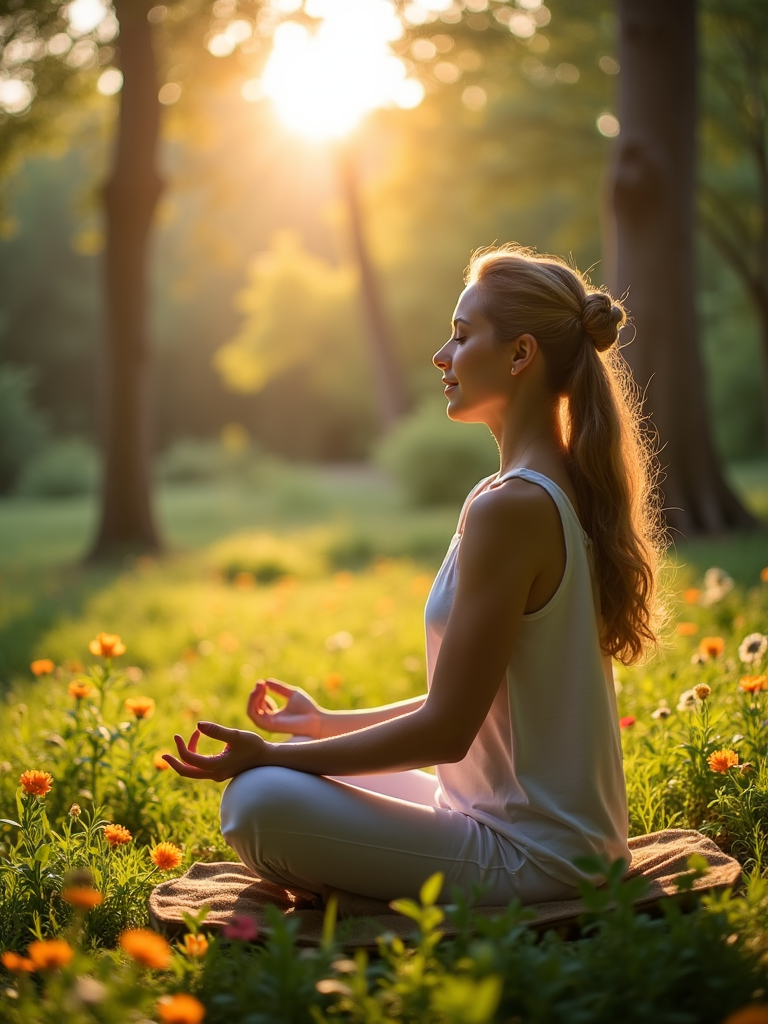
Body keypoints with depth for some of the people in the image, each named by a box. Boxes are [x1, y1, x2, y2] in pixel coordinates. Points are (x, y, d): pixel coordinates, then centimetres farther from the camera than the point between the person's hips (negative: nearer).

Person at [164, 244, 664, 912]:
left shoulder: (509, 506, -22)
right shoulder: (565, 490, 8)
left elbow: (445, 728, -20)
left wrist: (270, 754, -12)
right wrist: (329, 724, 17)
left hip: (531, 857, -10)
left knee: (261, 803, -22)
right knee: (302, 777, 20)